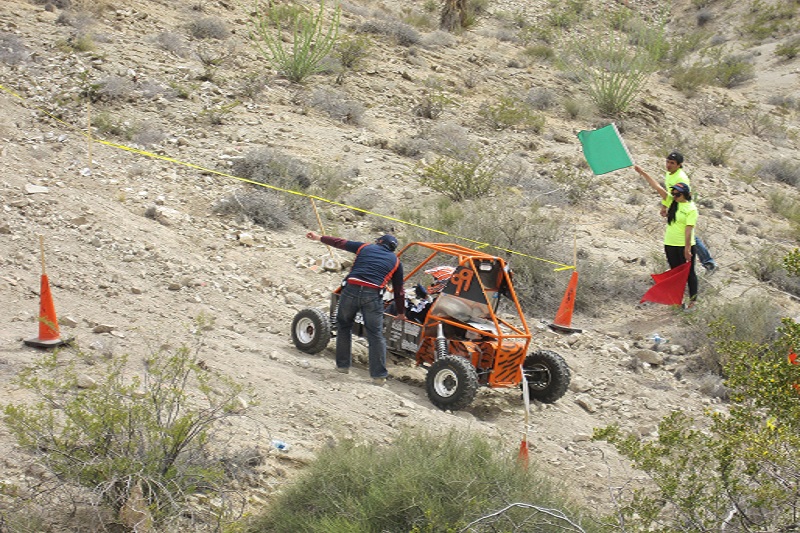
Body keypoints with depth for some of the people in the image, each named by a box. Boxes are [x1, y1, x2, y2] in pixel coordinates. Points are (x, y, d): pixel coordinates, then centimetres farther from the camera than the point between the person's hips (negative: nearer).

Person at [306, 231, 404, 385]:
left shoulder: (365, 247, 21)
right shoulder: (395, 261, 20)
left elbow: (340, 242, 30)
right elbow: (399, 290, 22)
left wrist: (319, 238, 44)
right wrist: (400, 312, 33)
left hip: (351, 289, 1)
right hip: (373, 295, -1)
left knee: (344, 326, 21)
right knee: (376, 335, 3)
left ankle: (343, 365, 26)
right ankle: (379, 375, 1)